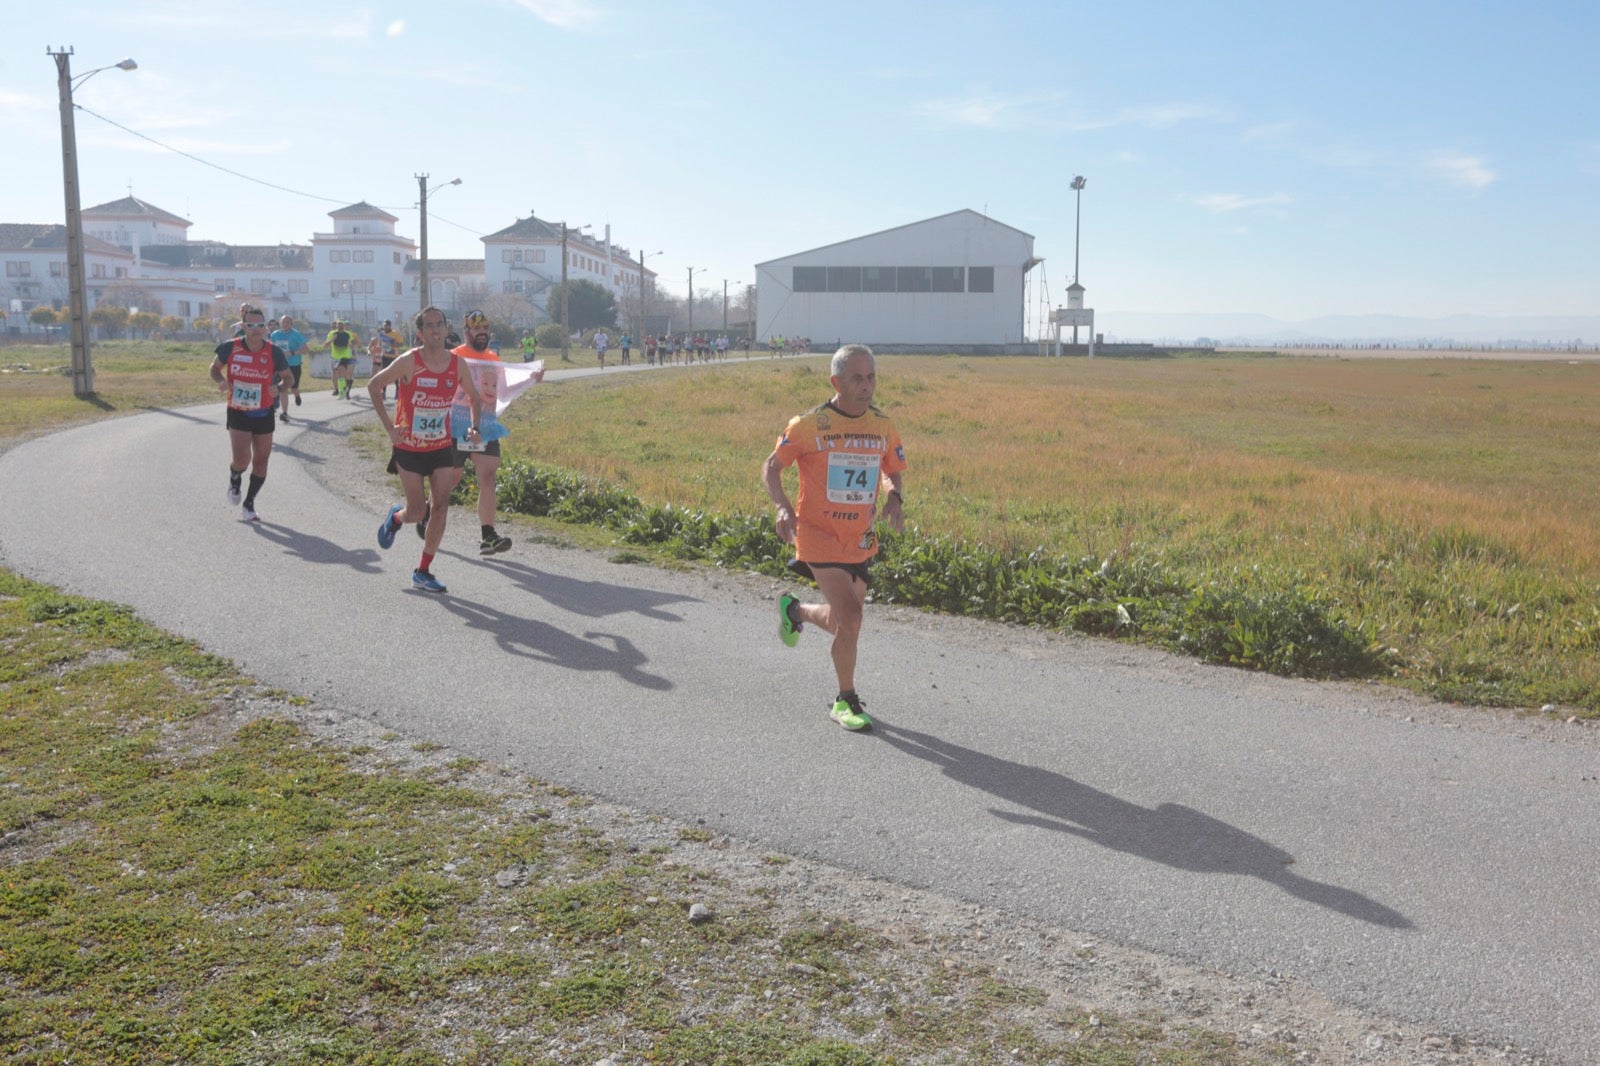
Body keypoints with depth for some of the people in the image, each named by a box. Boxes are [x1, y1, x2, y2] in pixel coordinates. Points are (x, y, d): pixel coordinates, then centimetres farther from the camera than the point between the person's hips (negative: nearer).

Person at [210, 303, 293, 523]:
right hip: (238, 413, -2)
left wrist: (279, 387, -18)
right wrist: (221, 380, -14)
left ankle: (249, 504, 25)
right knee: (242, 459, -14)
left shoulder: (274, 352, -8)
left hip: (264, 414, 2)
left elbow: (289, 378, 4)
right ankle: (234, 480, 23)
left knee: (261, 460, 6)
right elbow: (215, 367, 8)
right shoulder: (230, 348, -9)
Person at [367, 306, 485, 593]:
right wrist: (389, 427, -11)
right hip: (409, 448, -3)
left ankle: (423, 572, 7)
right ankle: (395, 517, 39)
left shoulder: (457, 364, -3)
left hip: (442, 447, 3)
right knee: (416, 511, 0)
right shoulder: (409, 362, -14)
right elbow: (374, 386, -4)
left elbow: (475, 397, 13)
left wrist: (474, 427, -3)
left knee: (442, 507, -5)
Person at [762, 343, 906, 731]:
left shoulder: (883, 427, 1)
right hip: (819, 535, -5)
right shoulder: (809, 425, -11)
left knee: (843, 622, 15)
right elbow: (771, 467, 0)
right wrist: (782, 505, -17)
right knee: (851, 618, -16)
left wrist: (894, 498, -7)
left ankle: (793, 609, 48)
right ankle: (846, 702, 4)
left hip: (861, 540, 5)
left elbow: (893, 471, 16)